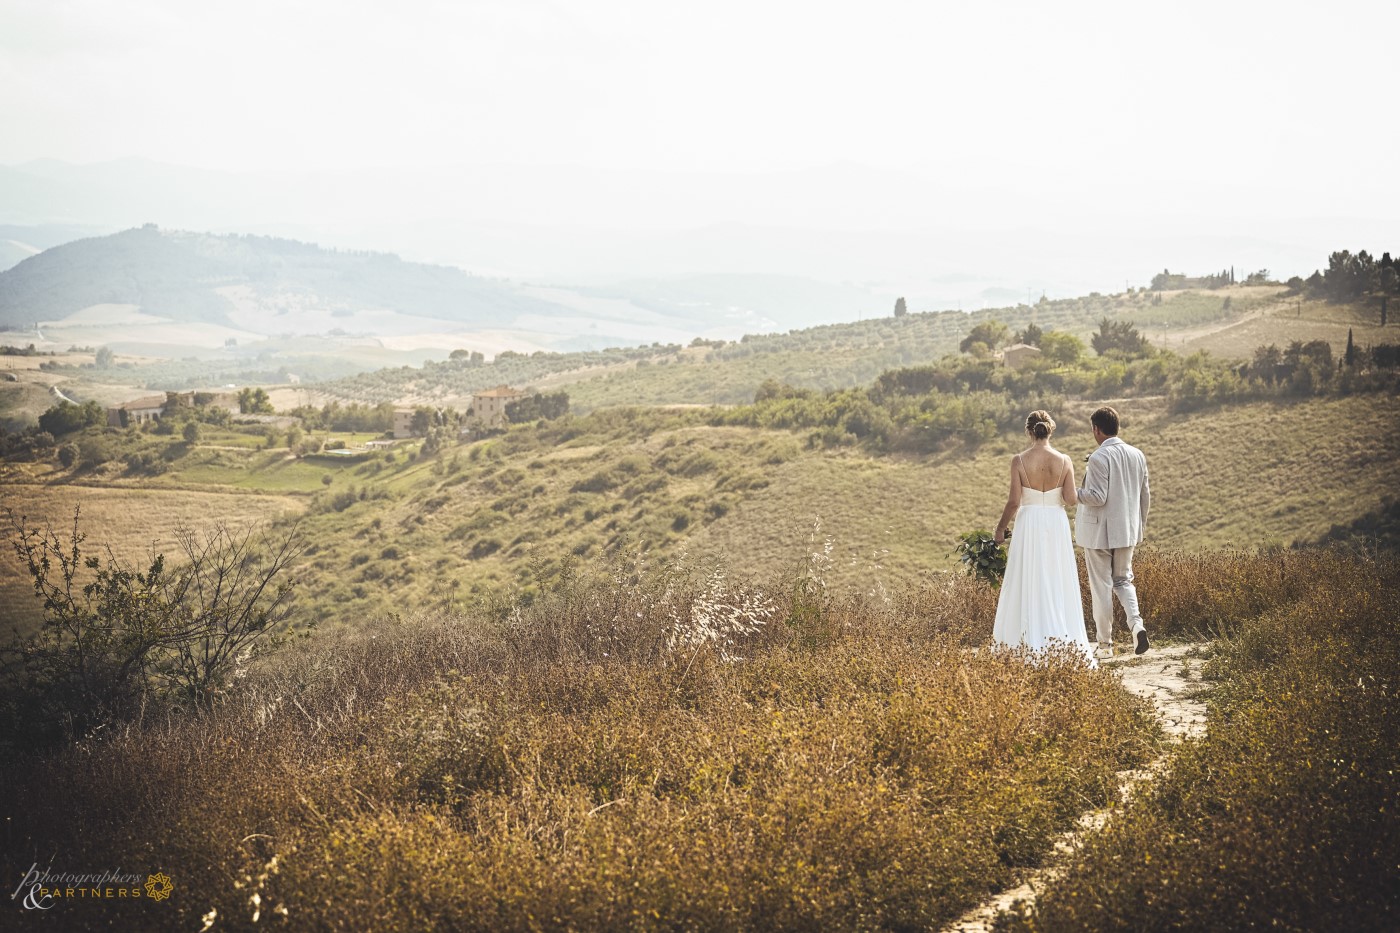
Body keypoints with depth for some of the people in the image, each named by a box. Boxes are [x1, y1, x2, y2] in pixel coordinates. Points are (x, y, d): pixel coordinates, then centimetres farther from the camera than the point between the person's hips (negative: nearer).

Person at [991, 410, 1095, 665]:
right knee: (1058, 583, 9)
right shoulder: (1064, 460, -4)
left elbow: (1014, 501, -10)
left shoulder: (1019, 460, -9)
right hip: (1056, 523, 2)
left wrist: (1000, 527, 3)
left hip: (1029, 524, -1)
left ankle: (1029, 640, 6)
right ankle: (1061, 637, 8)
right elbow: (1070, 499, -6)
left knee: (1028, 584, 6)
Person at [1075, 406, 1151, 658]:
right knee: (1123, 580, 18)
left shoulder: (1099, 458, -17)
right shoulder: (1137, 455, 4)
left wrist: (1073, 491, -6)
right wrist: (1140, 525, 22)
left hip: (1099, 532, -6)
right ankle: (1136, 623, -7)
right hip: (1127, 531, 6)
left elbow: (1098, 497, -21)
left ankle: (1105, 644, 10)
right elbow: (1145, 495, 10)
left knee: (1101, 586, 4)